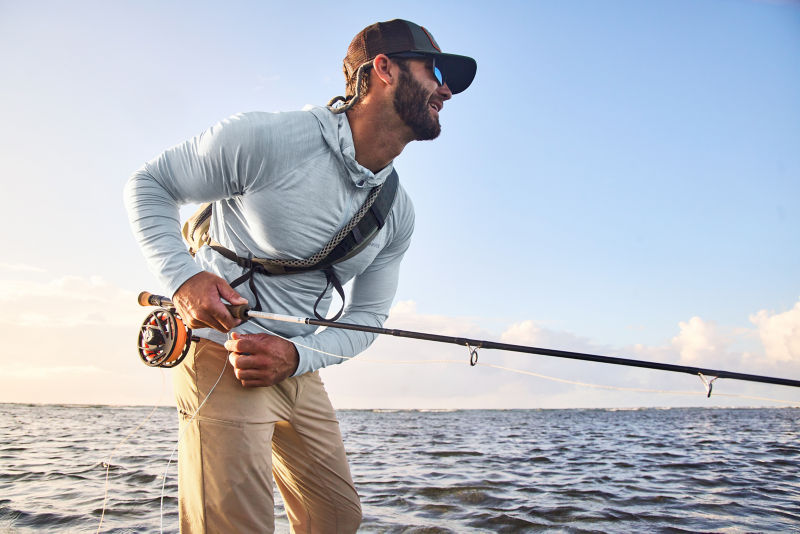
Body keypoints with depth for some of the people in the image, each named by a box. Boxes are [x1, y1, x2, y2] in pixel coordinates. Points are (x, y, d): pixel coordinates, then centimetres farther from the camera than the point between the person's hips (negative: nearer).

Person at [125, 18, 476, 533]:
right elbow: (149, 185, -8)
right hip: (222, 356, -6)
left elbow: (367, 315, 6)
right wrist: (183, 275, -24)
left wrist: (297, 355, -13)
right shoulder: (267, 138, -20)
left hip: (299, 372, 7)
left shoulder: (399, 214, 0)